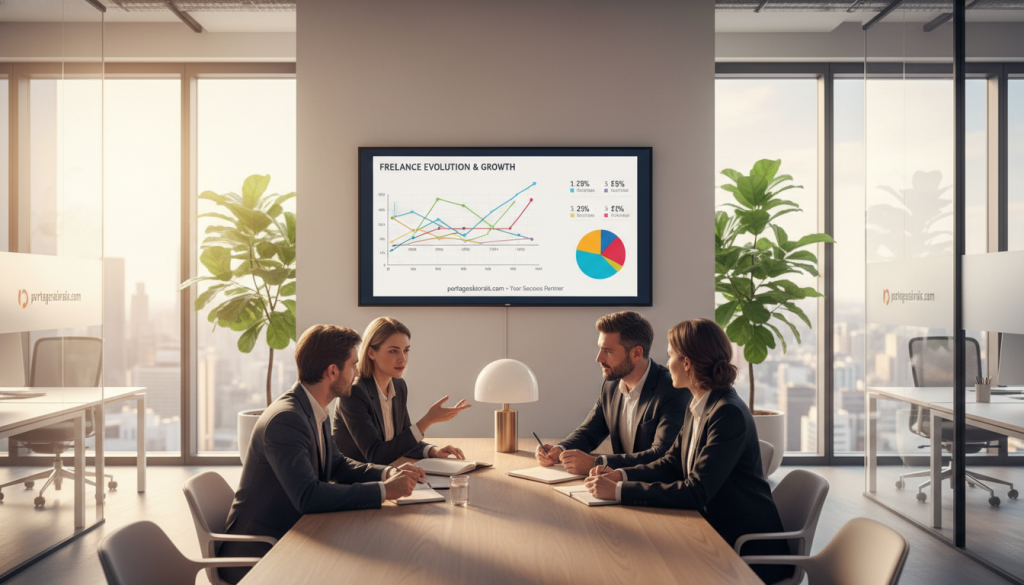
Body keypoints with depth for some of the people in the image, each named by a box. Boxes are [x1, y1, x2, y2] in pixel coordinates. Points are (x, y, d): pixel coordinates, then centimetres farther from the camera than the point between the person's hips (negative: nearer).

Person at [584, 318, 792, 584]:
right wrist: (620, 475, -6)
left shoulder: (729, 415, -23)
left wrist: (619, 491, -26)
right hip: (716, 531, 8)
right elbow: (672, 463, 10)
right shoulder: (699, 407, 6)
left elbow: (696, 492, -27)